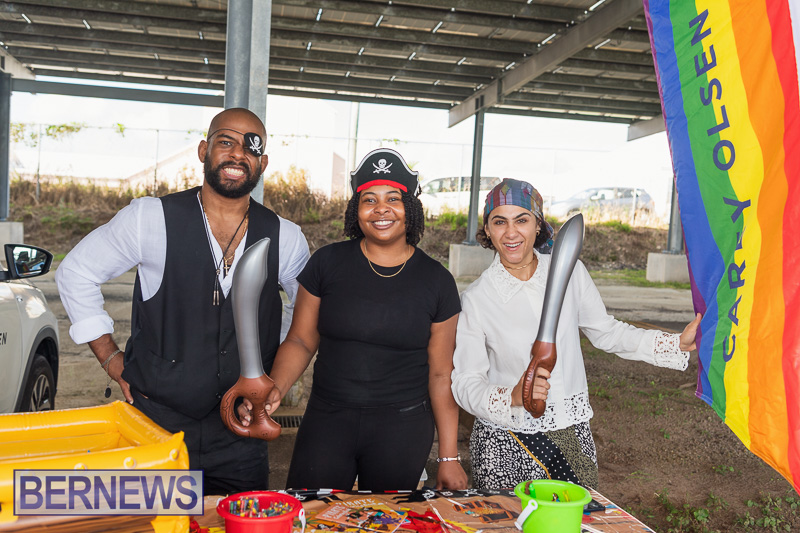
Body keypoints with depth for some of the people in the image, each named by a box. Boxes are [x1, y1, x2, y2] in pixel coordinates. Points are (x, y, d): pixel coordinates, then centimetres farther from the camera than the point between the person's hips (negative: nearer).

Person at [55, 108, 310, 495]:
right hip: (156, 429, -2)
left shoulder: (285, 238, 0)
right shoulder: (152, 218, -7)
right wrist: (111, 358, 0)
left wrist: (274, 366, 8)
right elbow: (76, 272, 3)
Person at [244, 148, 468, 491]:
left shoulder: (436, 281, -1)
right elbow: (300, 340, 4)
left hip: (403, 428, 0)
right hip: (326, 420, 1)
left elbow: (441, 373, 2)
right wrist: (274, 390, -16)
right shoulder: (328, 263, -1)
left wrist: (449, 457, 2)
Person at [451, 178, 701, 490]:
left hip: (571, 434, 3)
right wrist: (513, 396, -27)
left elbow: (606, 332, 12)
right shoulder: (476, 298, -8)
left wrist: (678, 344, 6)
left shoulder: (569, 272, 0)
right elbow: (465, 382, -10)